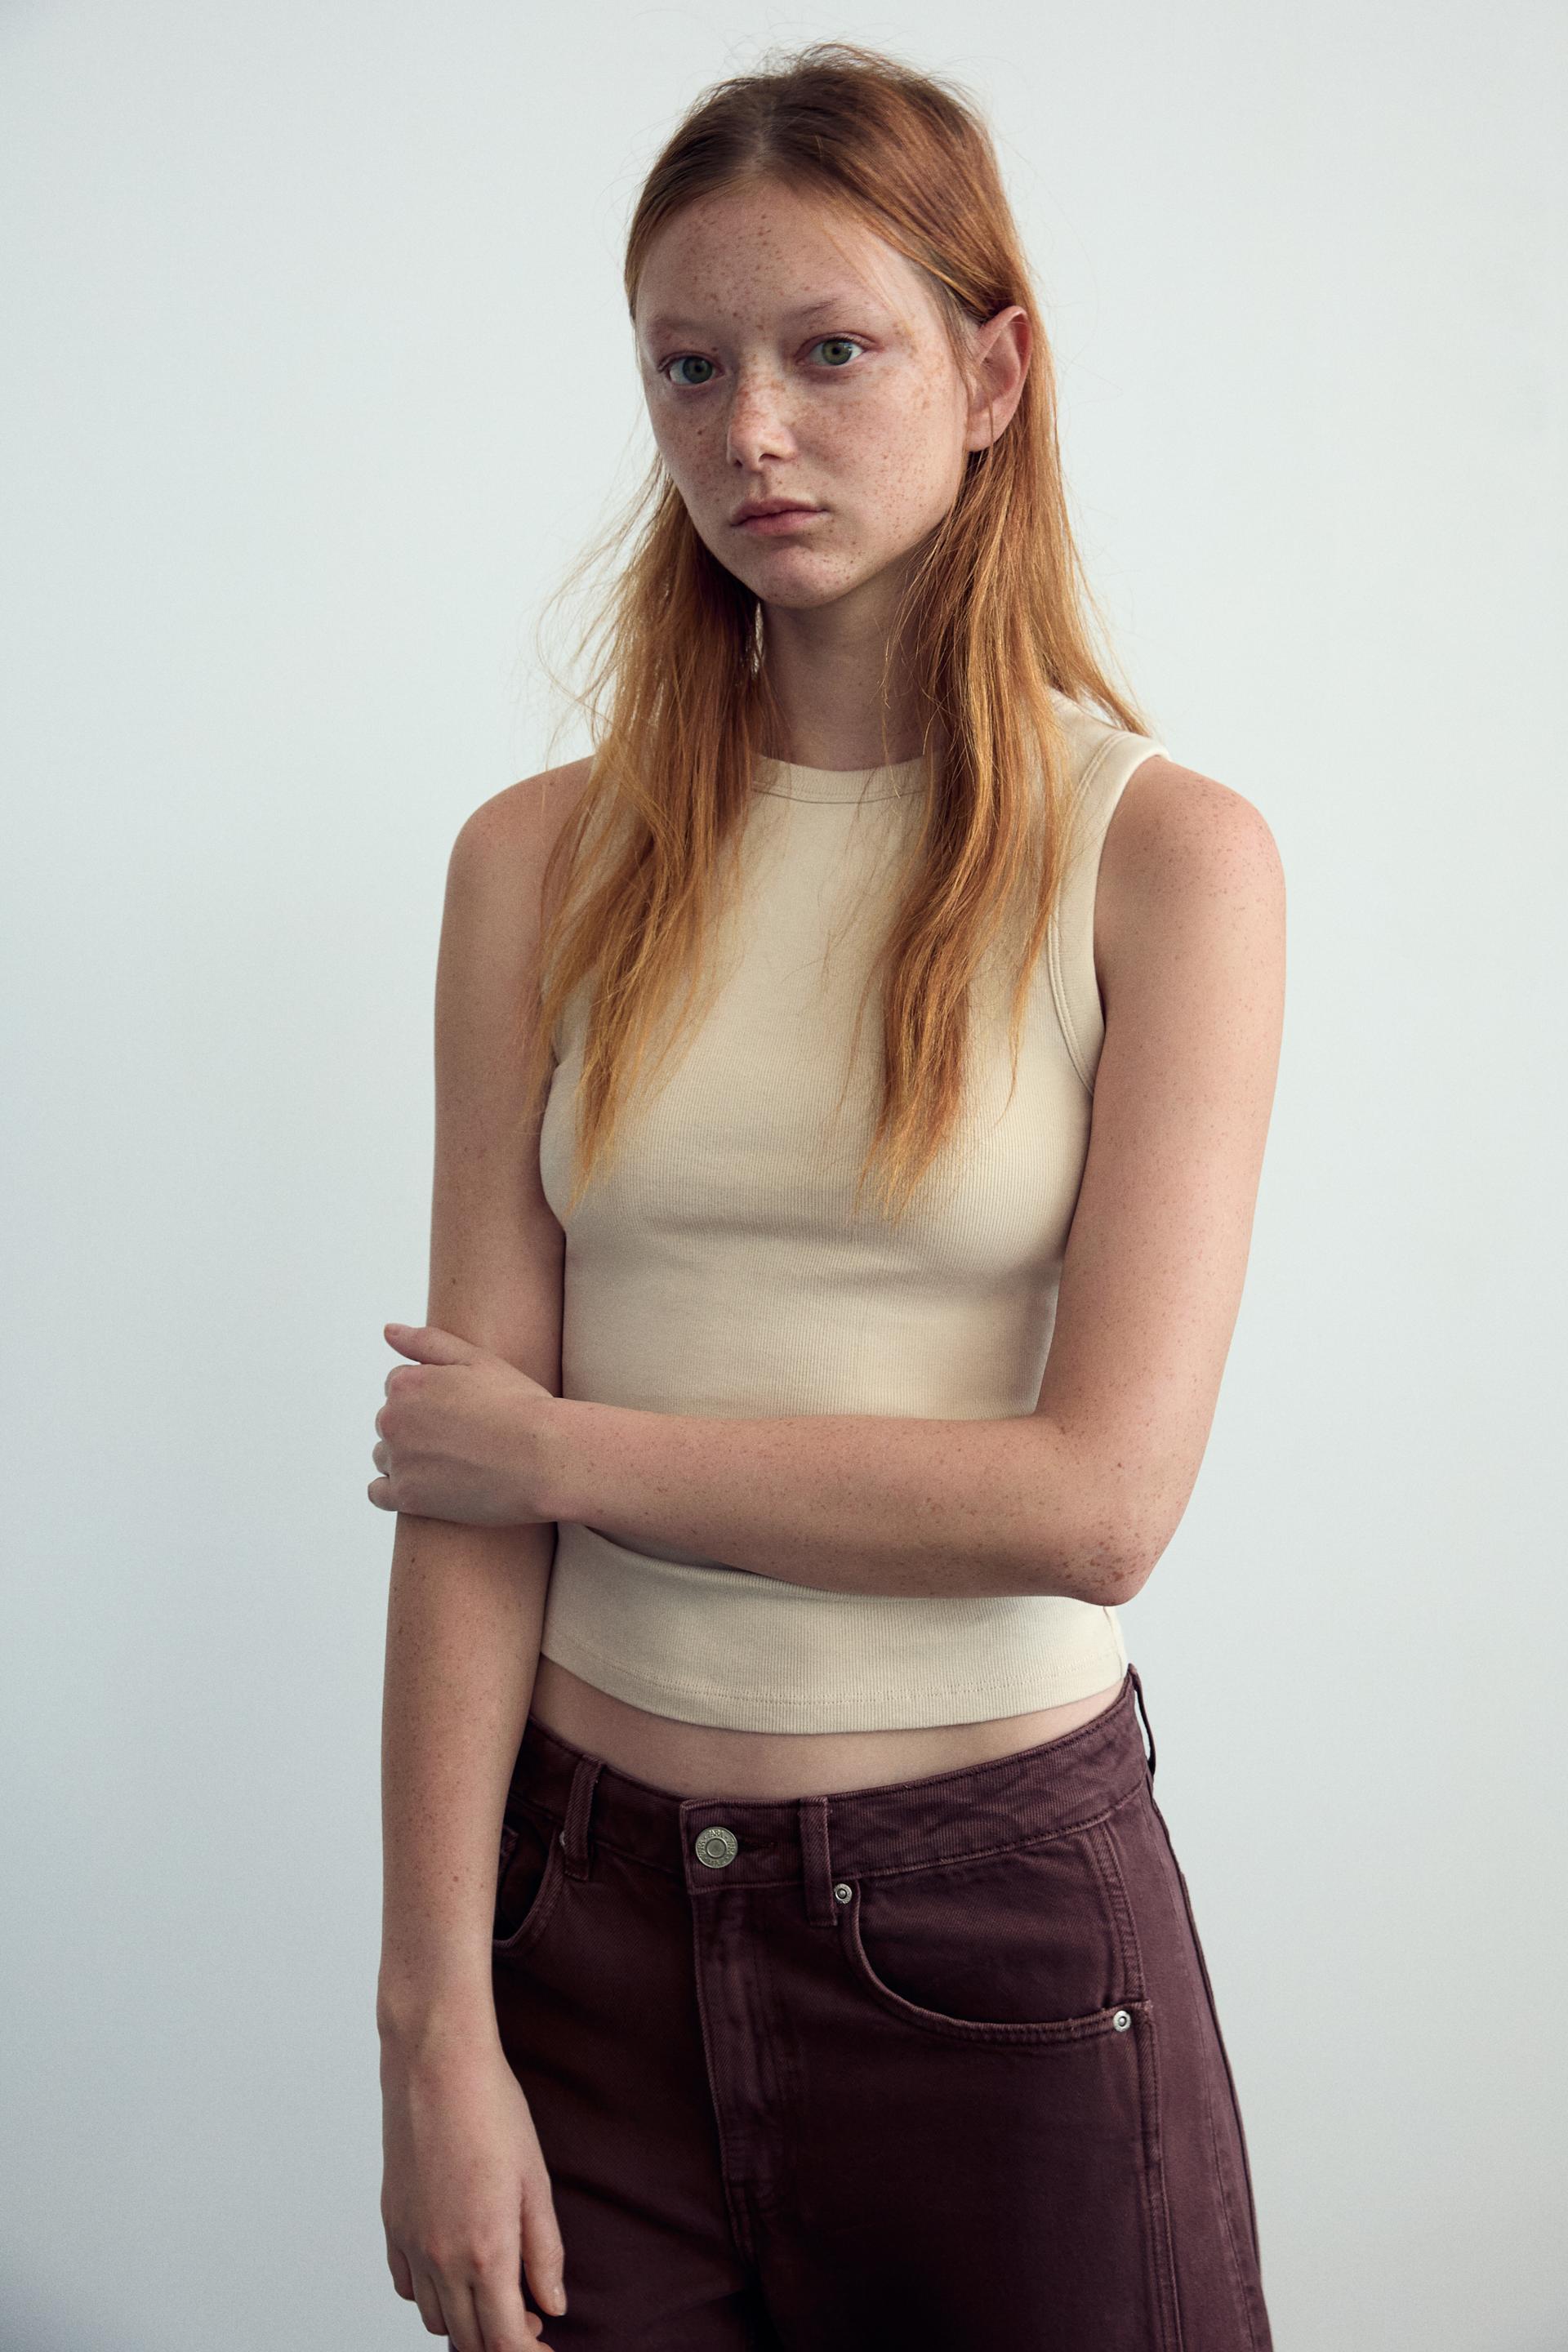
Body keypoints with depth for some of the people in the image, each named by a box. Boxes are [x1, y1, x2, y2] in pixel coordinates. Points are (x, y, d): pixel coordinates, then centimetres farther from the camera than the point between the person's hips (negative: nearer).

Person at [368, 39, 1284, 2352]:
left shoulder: (1166, 854, -7)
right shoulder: (546, 863, 1)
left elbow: (1098, 1501, -15)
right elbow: (462, 1482, -4)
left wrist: (568, 1450, -9)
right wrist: (432, 2013, -9)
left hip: (994, 1906, -2)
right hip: (583, 1891, 2)